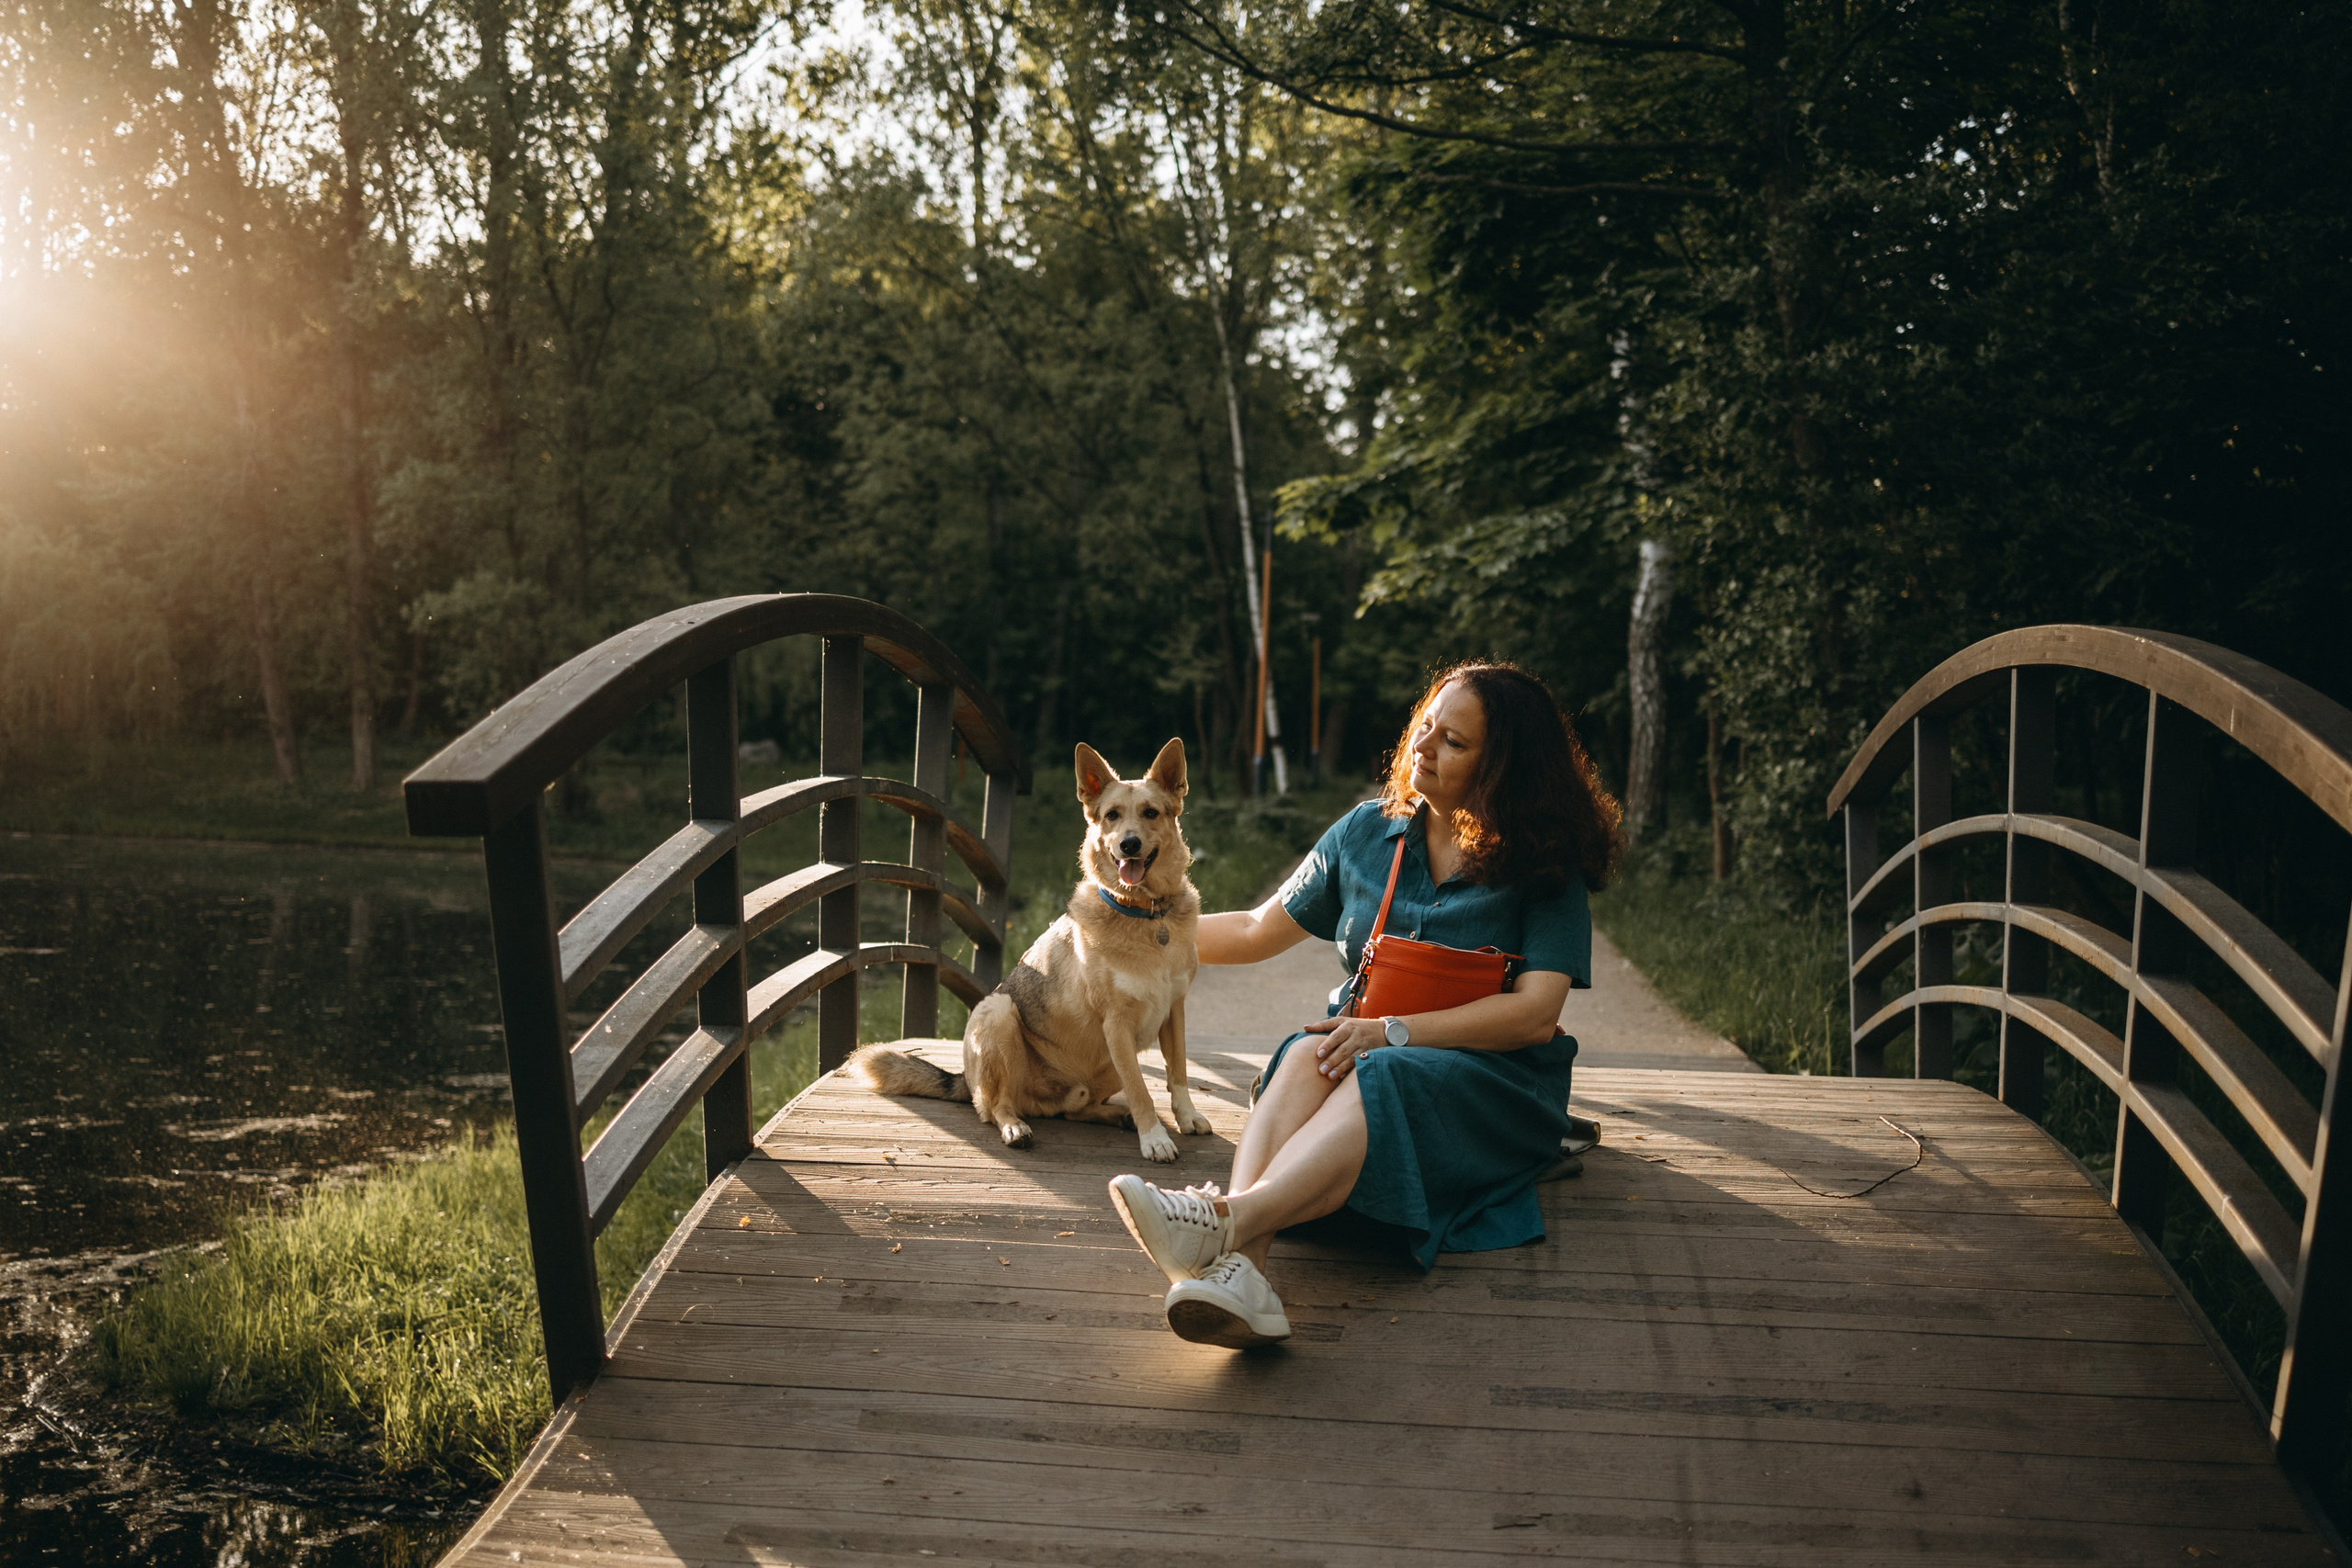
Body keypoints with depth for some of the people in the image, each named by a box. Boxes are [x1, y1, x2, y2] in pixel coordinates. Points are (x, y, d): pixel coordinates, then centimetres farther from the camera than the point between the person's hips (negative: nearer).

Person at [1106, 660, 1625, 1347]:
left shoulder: (1544, 867, -1)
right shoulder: (1367, 831, 10)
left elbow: (1534, 1014, -12)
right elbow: (1259, 931, 19)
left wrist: (1393, 1032, -22)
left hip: (1487, 1073, -3)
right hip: (1366, 1050, 4)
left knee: (1380, 1080, -37)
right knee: (1308, 1056, -32)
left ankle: (1228, 1218, -62)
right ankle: (1238, 1269, -56)